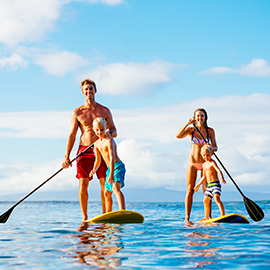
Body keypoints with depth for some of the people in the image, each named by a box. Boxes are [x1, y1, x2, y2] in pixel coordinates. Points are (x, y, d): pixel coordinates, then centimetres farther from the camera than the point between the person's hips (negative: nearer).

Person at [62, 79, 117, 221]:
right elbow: (72, 135, 4)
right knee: (83, 185, -4)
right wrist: (66, 156, -5)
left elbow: (114, 132, 9)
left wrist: (108, 132, -16)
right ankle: (84, 217, 5)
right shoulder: (77, 113, 6)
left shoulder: (105, 111, 8)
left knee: (105, 185, -4)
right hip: (84, 151, 0)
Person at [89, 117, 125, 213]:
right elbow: (98, 160, 18)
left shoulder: (109, 141, -17)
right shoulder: (97, 144, 9)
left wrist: (111, 174, -34)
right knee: (107, 193, 18)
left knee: (116, 188, -32)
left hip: (117, 166, -9)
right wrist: (94, 170, -1)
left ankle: (123, 211, -48)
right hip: (109, 168, 9)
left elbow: (112, 158, -26)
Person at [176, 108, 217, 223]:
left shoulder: (210, 131, 3)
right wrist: (187, 123, -23)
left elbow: (215, 147, 4)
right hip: (193, 163, 0)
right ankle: (187, 218, 0)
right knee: (190, 190, -2)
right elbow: (178, 136, -16)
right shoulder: (191, 130, 2)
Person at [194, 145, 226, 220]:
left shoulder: (212, 162, -9)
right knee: (206, 201, 17)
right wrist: (198, 185, 33)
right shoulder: (204, 165, 17)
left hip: (215, 184, -9)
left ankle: (223, 215, -31)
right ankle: (206, 217, 31)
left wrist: (222, 179, -42)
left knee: (217, 199, -26)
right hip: (209, 185, 9)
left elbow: (218, 170, -25)